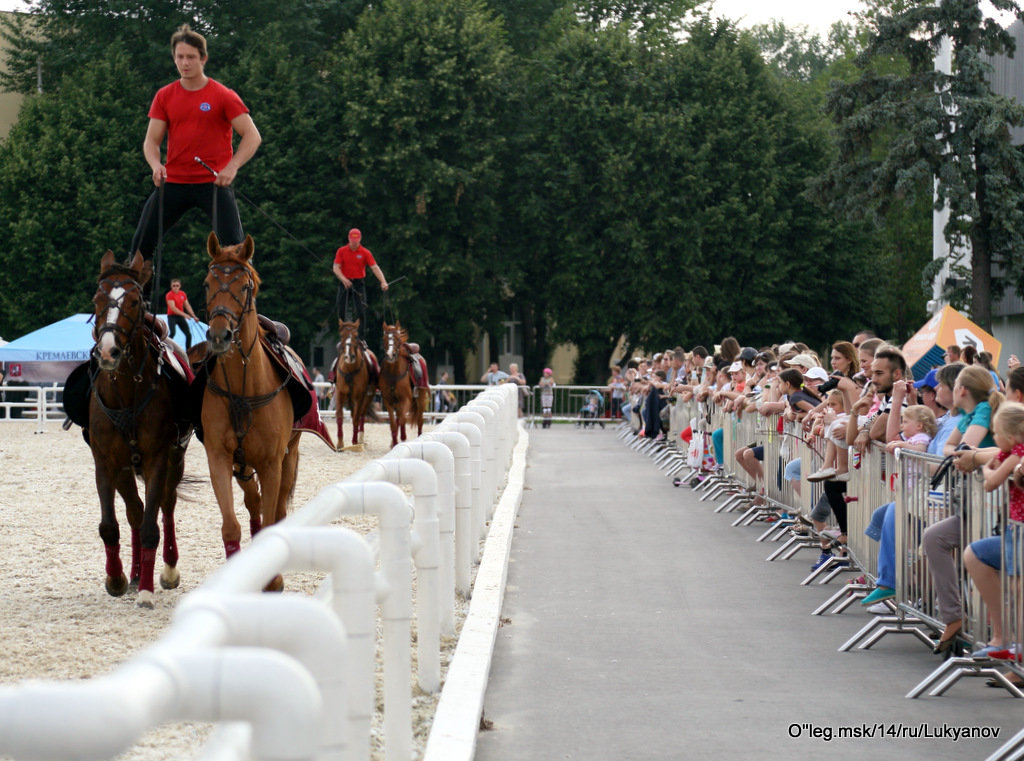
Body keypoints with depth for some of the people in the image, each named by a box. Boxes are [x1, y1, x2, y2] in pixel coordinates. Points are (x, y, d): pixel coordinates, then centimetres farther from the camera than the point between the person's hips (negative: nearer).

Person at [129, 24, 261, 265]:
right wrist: (156, 165, -14)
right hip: (173, 181, 4)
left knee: (233, 245, -15)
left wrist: (232, 167, -21)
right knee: (141, 244, 3)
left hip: (213, 182, -4)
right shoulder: (164, 96, 8)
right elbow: (151, 140, 8)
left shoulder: (223, 96, -3)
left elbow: (252, 136, -6)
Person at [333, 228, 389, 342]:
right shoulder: (341, 251, 2)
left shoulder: (365, 253, -1)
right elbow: (336, 267, -5)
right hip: (345, 283, 1)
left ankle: (362, 339, -5)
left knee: (361, 311, -9)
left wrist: (383, 282, -23)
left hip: (359, 283, -1)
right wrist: (343, 279, -23)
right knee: (343, 312, 2)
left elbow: (375, 267, -8)